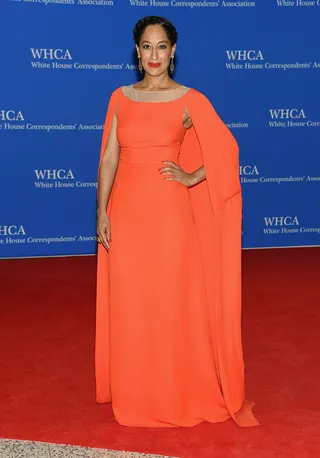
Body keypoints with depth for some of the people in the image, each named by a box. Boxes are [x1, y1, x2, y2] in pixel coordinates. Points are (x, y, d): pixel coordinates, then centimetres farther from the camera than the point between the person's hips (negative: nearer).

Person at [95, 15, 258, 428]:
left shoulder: (189, 100, -2)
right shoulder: (120, 97, 7)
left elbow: (226, 149, 0)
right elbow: (109, 158, 6)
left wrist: (191, 178, -5)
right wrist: (102, 212, 1)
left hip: (169, 212, -3)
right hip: (126, 211, 3)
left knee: (173, 303, 4)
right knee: (128, 305, 9)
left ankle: (178, 393, 22)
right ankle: (133, 395, 26)